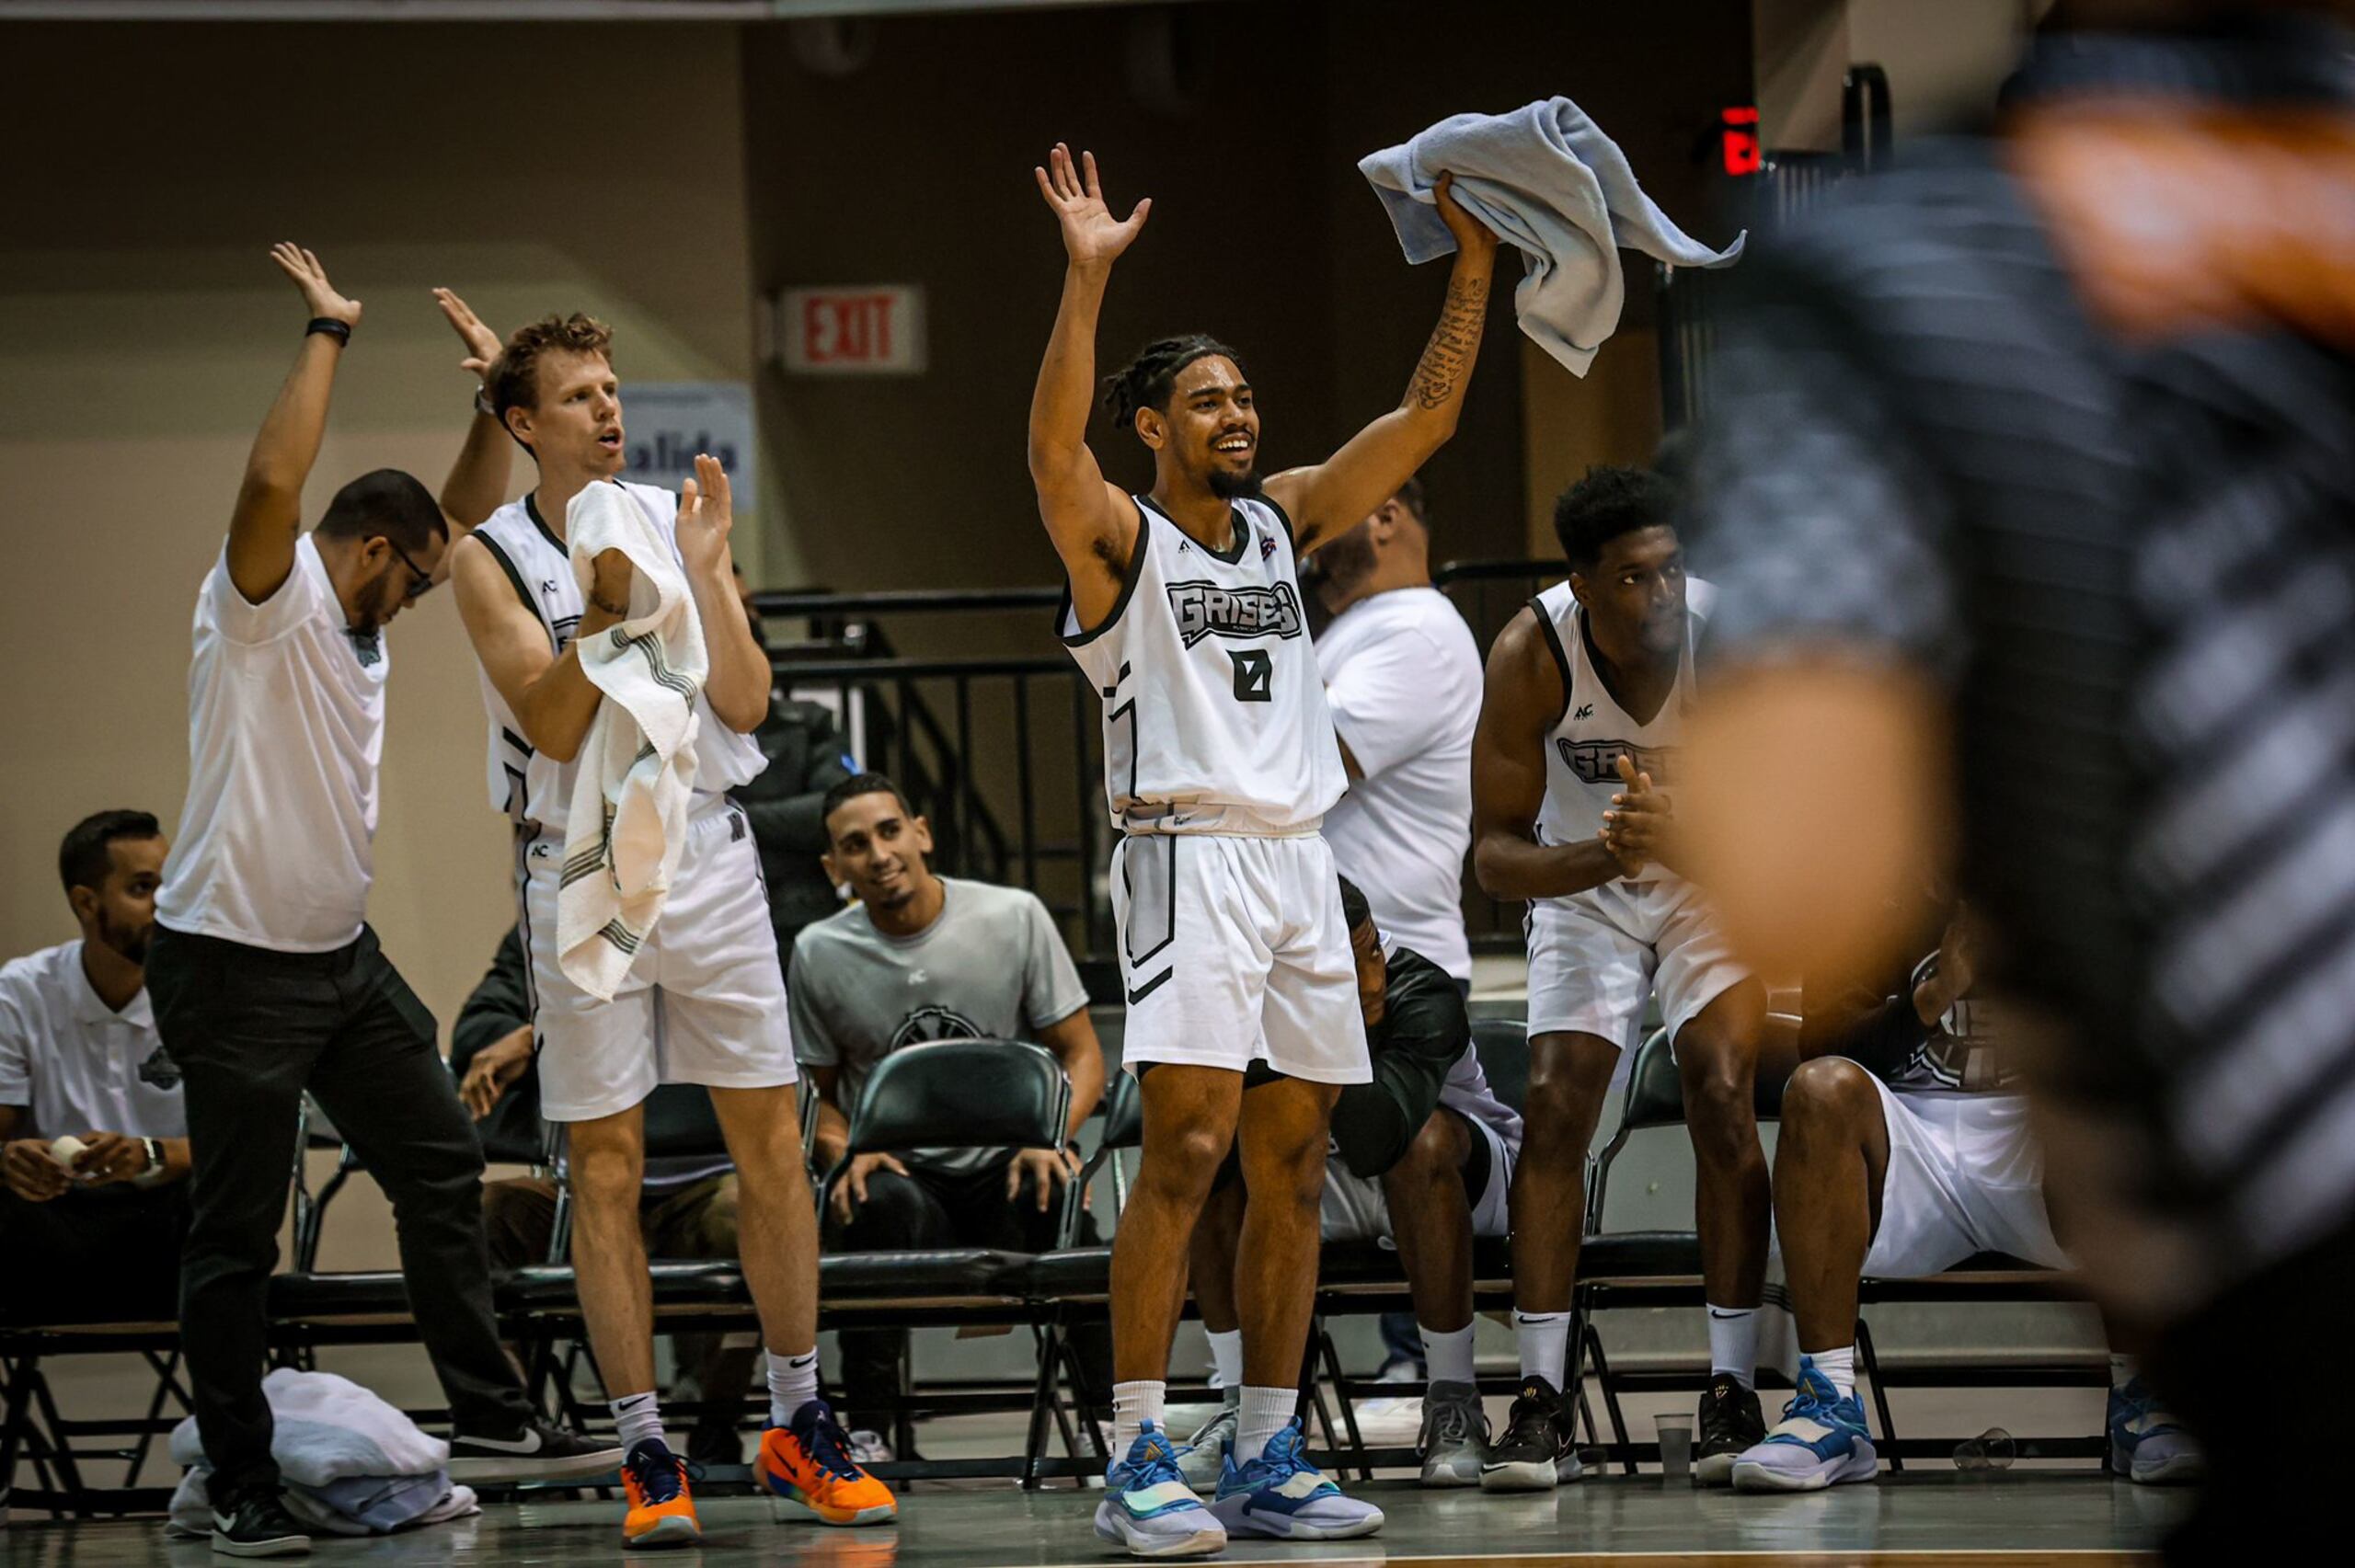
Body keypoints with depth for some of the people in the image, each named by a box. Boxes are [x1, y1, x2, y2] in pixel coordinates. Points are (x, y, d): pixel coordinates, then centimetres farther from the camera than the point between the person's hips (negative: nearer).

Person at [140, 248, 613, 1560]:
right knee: (237, 1234, -2)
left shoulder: (360, 618, 13)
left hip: (345, 954, 9)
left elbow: (464, 518, 25)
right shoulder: (267, 601, -13)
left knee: (443, 1166, 10)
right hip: (234, 960, -9)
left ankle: (492, 1421, 18)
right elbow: (274, 482, -33)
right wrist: (330, 334, -25)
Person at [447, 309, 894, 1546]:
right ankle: (646, 1454, 4)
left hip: (708, 859, 3)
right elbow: (553, 724, -14)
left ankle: (797, 1425, 15)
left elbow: (745, 702, -2)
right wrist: (610, 606, -27)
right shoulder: (493, 557, -4)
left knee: (771, 1142, 4)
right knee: (605, 1166, -1)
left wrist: (703, 570, -12)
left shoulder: (677, 518, 4)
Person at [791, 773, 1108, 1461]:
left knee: (1053, 1195, -35)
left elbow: (1082, 1055, 5)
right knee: (883, 1203, -36)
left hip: (1005, 1168, 0)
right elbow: (816, 1094, 13)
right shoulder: (821, 953, 4)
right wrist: (846, 1157, -9)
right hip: (900, 1170, 0)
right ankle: (866, 1429, -26)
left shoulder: (1014, 918, 1)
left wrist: (1049, 1140, -14)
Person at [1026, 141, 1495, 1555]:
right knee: (1186, 1151, -15)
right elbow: (1053, 445, -22)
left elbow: (1425, 419, 14)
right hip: (1191, 856, -7)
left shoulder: (1284, 520, 16)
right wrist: (1087, 276, -31)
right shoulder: (1118, 537, -1)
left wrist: (1474, 267, 4)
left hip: (1301, 866, 7)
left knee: (1291, 1170, 6)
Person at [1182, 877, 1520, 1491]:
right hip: (1329, 1190, 3)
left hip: (1469, 1179, -3)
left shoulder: (1425, 995, -30)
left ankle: (1453, 1401, -25)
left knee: (1418, 1140, -36)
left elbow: (1375, 1142, -46)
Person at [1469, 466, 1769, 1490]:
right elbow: (1494, 854, -21)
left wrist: (1681, 836, -48)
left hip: (1715, 880, -1)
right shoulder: (1531, 655, -26)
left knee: (1721, 1096, -18)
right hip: (1583, 884, 1)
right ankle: (1541, 1404, -8)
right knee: (1555, 1106, -13)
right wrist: (1602, 855, -41)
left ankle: (1731, 1393, -12)